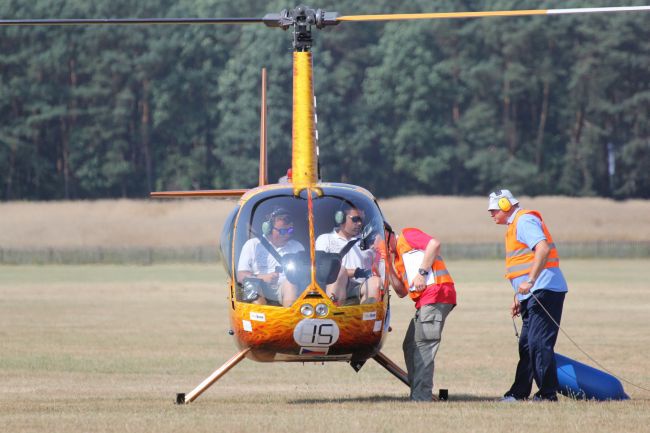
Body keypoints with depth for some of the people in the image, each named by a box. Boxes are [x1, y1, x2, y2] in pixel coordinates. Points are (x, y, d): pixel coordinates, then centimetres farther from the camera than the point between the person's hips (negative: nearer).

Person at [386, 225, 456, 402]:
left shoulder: (407, 235, 5)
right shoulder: (397, 258, 28)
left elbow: (434, 243, -14)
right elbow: (402, 292, 19)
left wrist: (422, 272, -15)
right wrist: (389, 268, 12)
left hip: (437, 292, -10)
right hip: (424, 301, 10)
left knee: (423, 346, -13)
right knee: (410, 346, 11)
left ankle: (421, 397, -16)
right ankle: (419, 395, 11)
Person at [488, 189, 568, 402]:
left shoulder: (524, 221, -9)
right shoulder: (515, 225, 23)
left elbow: (543, 249, -25)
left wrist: (530, 282, -30)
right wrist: (519, 298, 26)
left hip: (544, 290, -11)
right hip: (533, 295, 11)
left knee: (539, 343, -13)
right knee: (527, 344, 13)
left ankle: (548, 394, -12)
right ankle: (519, 393, 19)